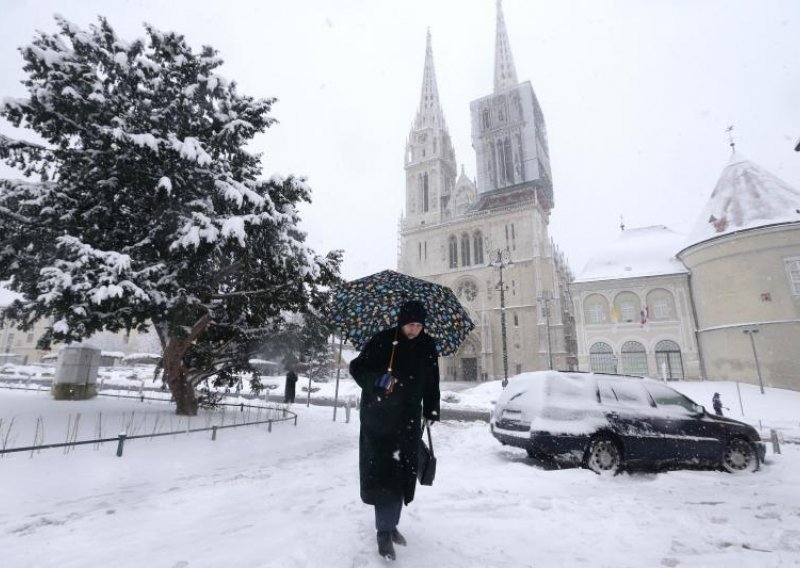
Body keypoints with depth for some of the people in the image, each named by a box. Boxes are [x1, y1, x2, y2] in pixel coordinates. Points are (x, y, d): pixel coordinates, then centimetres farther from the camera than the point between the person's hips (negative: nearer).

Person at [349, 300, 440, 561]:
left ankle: (391, 524, 30)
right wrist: (378, 379, -26)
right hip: (379, 417, -4)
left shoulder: (427, 346, 2)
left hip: (409, 419, 4)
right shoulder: (382, 340, -12)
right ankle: (384, 531, 10)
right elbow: (357, 367, -8)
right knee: (383, 472, -6)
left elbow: (432, 382, 12)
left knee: (403, 472, 11)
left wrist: (431, 412, 10)